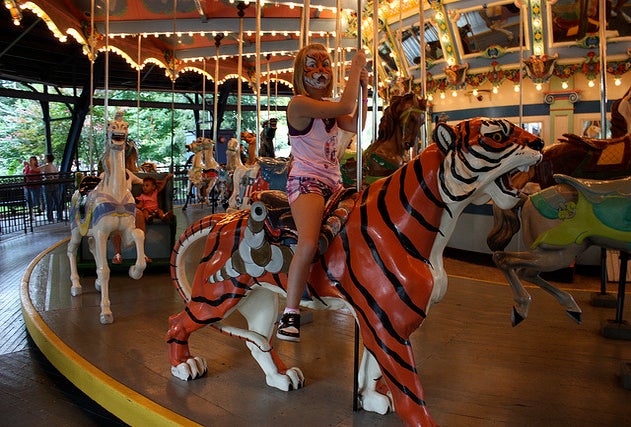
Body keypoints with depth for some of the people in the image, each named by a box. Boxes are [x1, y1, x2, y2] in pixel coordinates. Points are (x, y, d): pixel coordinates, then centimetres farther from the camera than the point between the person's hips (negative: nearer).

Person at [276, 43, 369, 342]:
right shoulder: (299, 103, -10)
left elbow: (356, 125, 8)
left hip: (334, 183, 9)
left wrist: (363, 89, 4)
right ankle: (290, 315, -19)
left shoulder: (329, 105, 18)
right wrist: (356, 66, -9)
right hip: (306, 182, -9)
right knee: (308, 244, -31)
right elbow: (345, 107, -19)